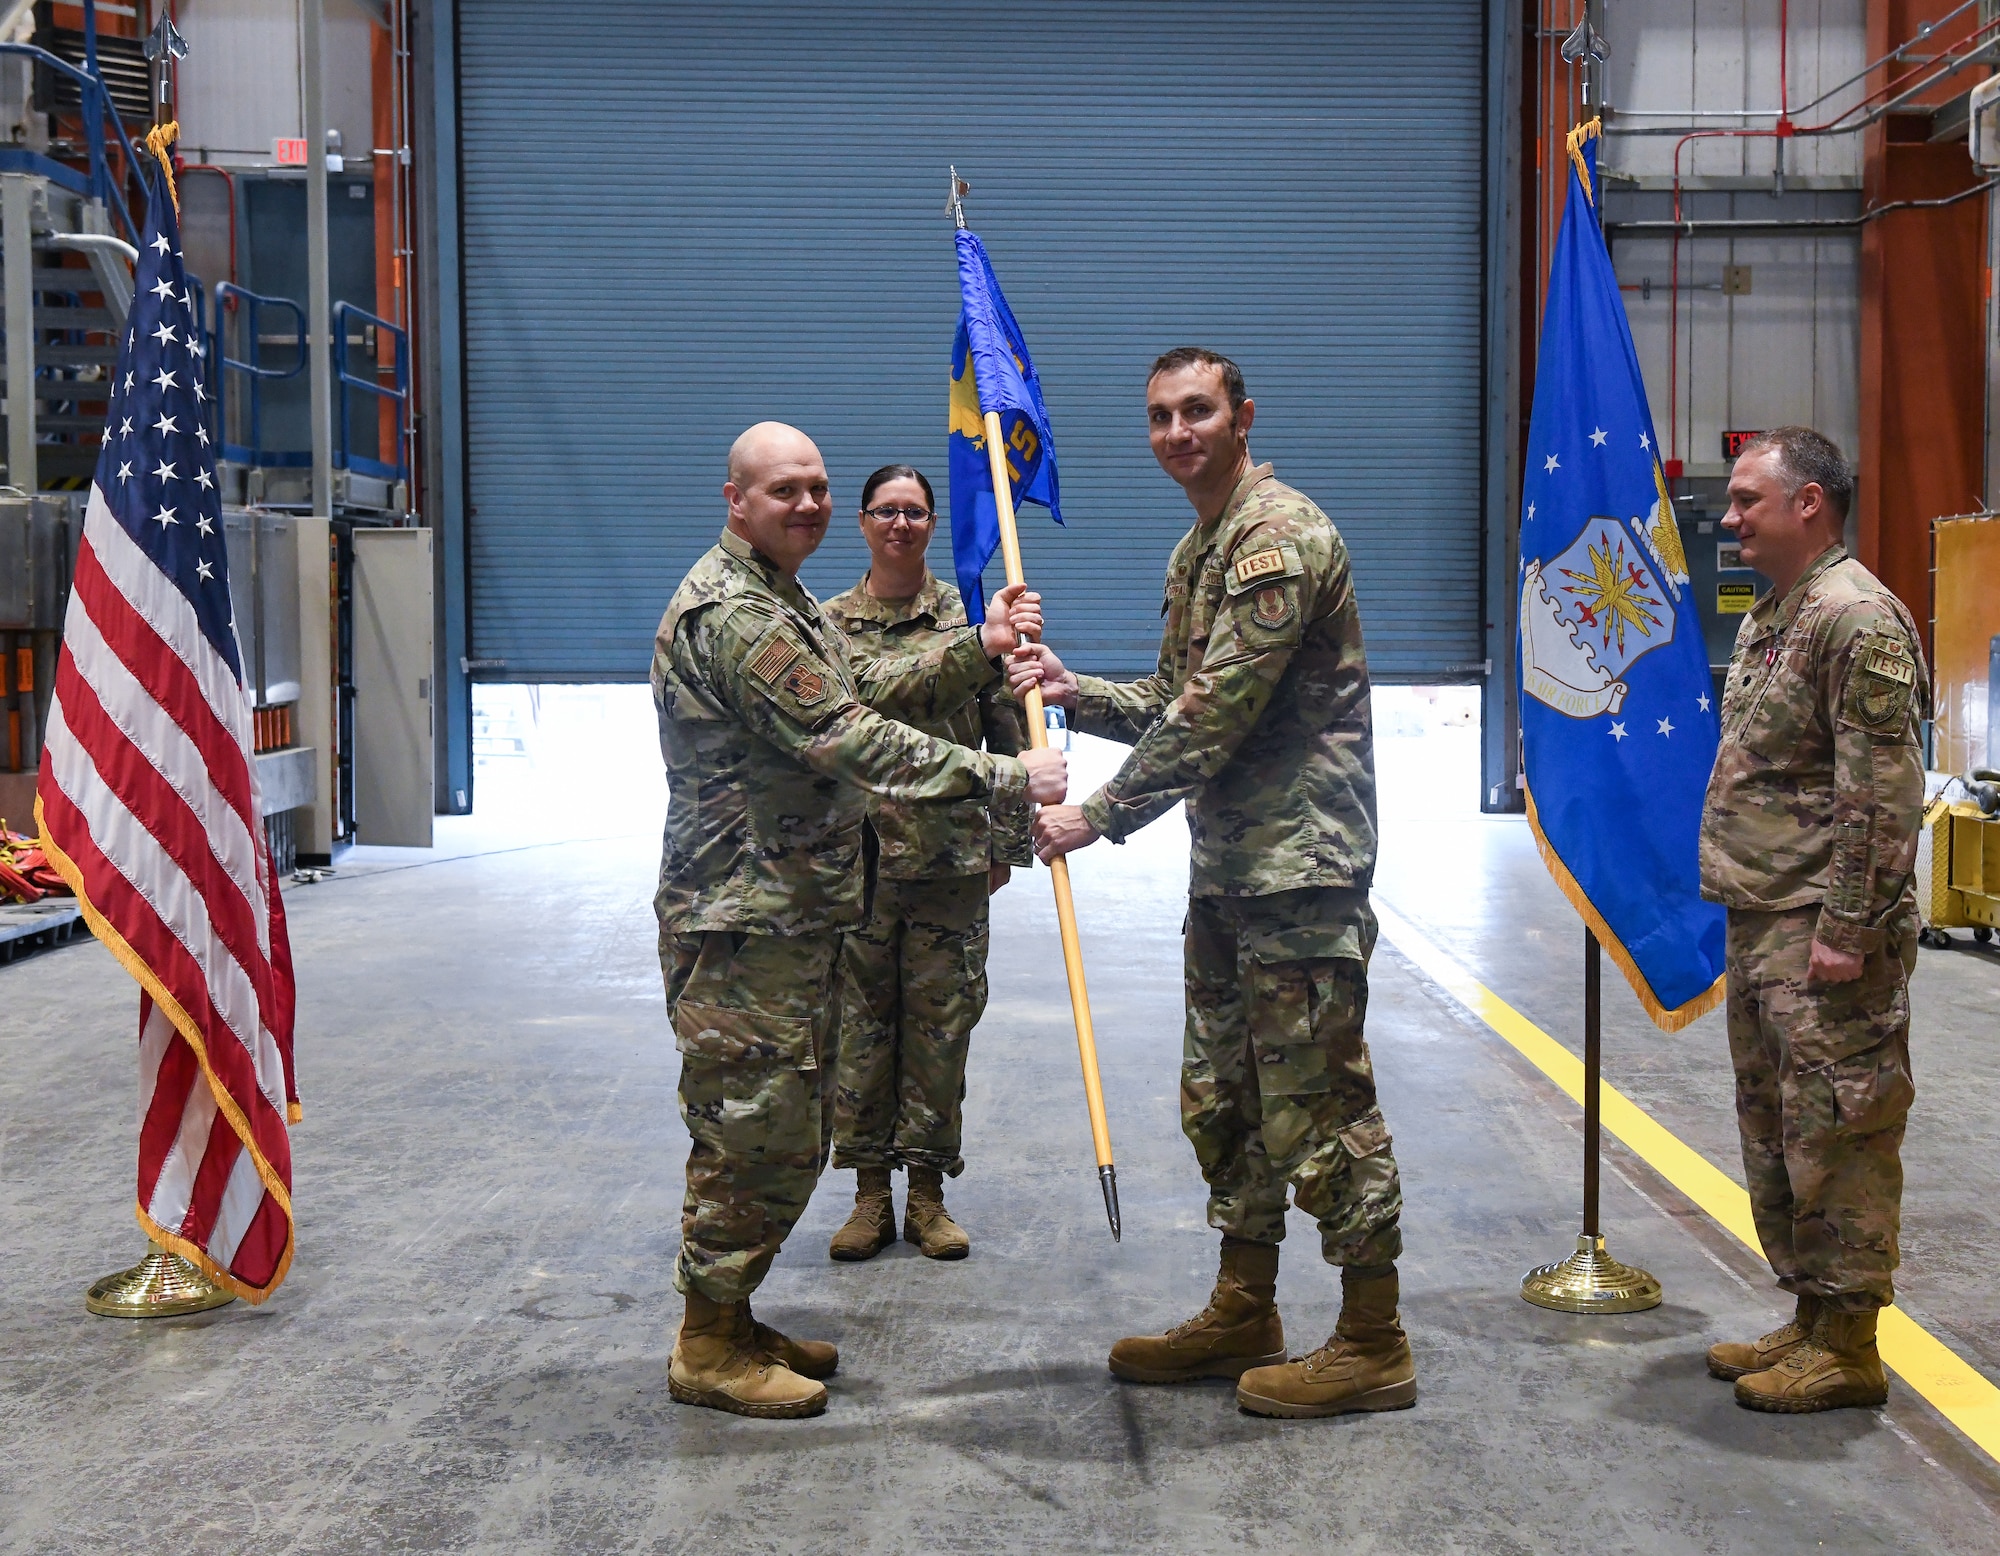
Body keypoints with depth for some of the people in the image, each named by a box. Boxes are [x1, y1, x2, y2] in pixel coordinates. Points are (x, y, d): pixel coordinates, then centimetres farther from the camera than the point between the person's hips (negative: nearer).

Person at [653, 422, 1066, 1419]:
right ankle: (708, 1349, 10)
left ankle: (731, 1321, 28)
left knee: (787, 1133, 16)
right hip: (744, 924, -11)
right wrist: (1005, 780, -23)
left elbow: (862, 692, 20)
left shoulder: (785, 602, 19)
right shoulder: (730, 611, -18)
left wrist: (978, 652, 9)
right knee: (754, 1132, -4)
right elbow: (848, 738, -25)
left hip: (793, 916, 11)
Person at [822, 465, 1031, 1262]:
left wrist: (1008, 839, 2)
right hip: (854, 858, 1)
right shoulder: (828, 624, 7)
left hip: (952, 859, -1)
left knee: (940, 1024, 5)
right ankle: (870, 1196, 18)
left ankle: (928, 1194, 18)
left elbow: (1006, 733, 5)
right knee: (860, 1022, 6)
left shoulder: (970, 616, 4)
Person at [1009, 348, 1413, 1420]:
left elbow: (1217, 717, -21)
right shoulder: (1196, 552, 18)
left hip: (1298, 864, -10)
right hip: (1226, 868, 10)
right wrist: (1074, 691, 6)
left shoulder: (1280, 536, -15)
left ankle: (1373, 1342, 9)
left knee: (1319, 1101, -4)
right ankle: (1243, 1317, 28)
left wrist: (1100, 816, -15)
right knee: (1225, 1096, 16)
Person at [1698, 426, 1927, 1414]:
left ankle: (1847, 1347, 8)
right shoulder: (1771, 617, 17)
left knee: (1835, 1136, -2)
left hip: (1820, 935, -10)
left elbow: (1884, 794, -20)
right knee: (1773, 1136, 16)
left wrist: (1848, 928, -21)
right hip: (1762, 925, 10)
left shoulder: (1855, 617, -15)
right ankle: (1809, 1318, 28)